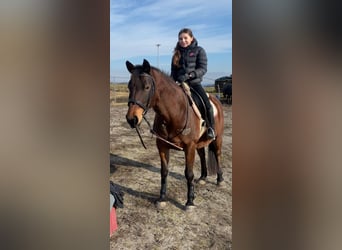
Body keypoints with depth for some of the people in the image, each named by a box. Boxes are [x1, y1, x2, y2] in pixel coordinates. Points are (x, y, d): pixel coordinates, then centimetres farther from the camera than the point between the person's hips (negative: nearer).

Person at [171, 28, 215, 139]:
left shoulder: (199, 50, 3)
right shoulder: (177, 53, 16)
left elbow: (203, 69, -8)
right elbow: (173, 72, 17)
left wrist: (189, 75, -23)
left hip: (194, 83, -4)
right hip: (179, 84, 4)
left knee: (207, 104, -20)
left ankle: (211, 128, -2)